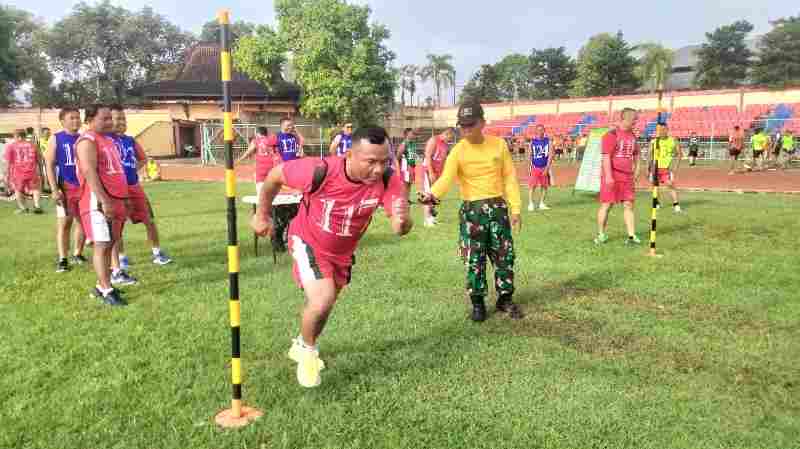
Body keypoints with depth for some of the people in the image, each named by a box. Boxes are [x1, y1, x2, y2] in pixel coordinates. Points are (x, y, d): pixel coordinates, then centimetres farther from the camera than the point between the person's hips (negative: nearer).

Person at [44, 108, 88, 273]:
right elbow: (49, 165, -4)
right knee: (64, 222, -2)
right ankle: (62, 259, 3)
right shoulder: (56, 139, -1)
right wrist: (54, 189, -12)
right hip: (66, 187, -3)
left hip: (85, 186, 3)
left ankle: (77, 254, 23)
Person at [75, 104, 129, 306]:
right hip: (99, 202, -9)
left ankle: (101, 286, 22)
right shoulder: (87, 141, -11)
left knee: (110, 244, 12)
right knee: (102, 245, -6)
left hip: (115, 200, 9)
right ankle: (107, 291, -2)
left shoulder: (108, 140, 18)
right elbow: (89, 173, -20)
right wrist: (104, 201, -25)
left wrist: (124, 198, 22)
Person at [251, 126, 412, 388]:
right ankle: (307, 351, 10)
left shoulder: (388, 180, -28)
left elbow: (400, 230, -30)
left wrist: (402, 221, -55)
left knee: (324, 306, 22)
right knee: (323, 300, -24)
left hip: (342, 252, 4)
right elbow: (275, 175, -17)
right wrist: (262, 214, -5)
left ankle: (301, 346, 54)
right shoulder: (319, 172, -35)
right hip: (308, 242, -4)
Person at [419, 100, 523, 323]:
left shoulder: (499, 144, -2)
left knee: (504, 256, 8)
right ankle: (478, 303, 17)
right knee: (474, 259, 2)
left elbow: (510, 177, 3)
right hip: (472, 210, -2)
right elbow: (446, 178, -24)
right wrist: (433, 194, -45)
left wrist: (515, 208, 0)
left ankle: (505, 299, 25)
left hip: (499, 207, 2)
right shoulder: (458, 151, -9)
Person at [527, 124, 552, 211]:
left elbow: (550, 155, -5)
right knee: (532, 186, -7)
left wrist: (547, 168, -13)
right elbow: (530, 155, 9)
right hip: (535, 167, -1)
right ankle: (530, 204, -2)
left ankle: (541, 204, 18)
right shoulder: (533, 141, 1)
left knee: (545, 186, 6)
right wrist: (531, 165, 6)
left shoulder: (548, 141, -1)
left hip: (545, 168, 1)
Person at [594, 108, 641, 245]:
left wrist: (636, 170, 14)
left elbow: (635, 154, 24)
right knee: (606, 205, 1)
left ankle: (631, 236, 4)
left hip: (627, 176, 6)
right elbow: (606, 156, -16)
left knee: (629, 205, 2)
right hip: (612, 177, -6)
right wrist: (608, 176, -22)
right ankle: (601, 234, 13)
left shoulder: (632, 135, 13)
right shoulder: (611, 135, -10)